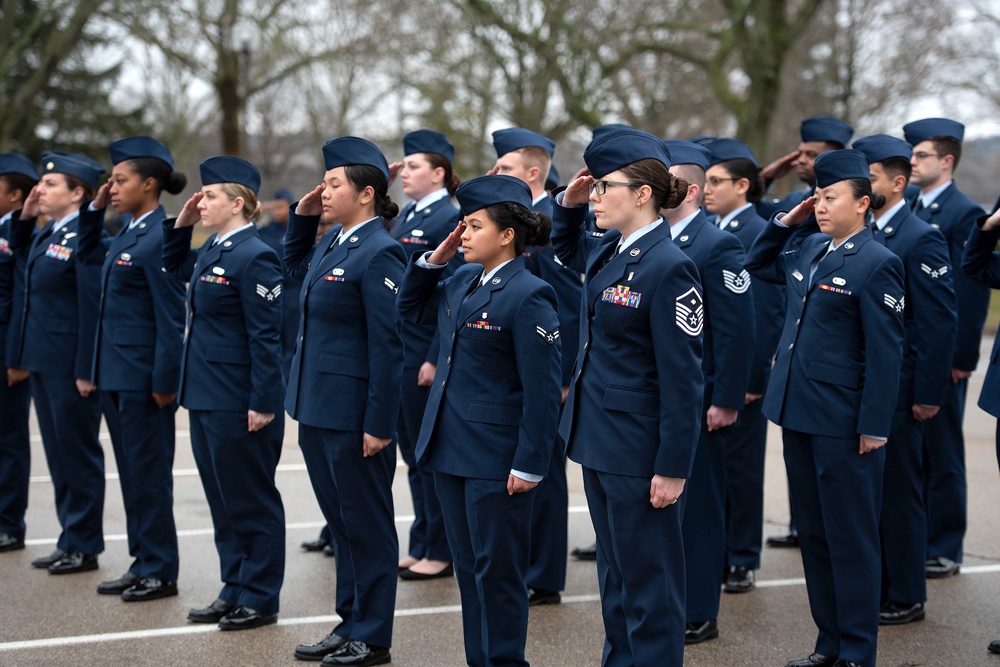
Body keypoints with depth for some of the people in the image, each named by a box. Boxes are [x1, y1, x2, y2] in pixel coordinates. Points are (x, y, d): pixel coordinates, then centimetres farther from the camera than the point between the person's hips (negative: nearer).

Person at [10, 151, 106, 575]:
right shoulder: (44, 234, 13)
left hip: (71, 367, -9)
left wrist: (87, 369, -20)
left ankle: (84, 546, 10)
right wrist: (20, 357, 15)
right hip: (43, 362, 9)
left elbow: (92, 307, -18)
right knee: (58, 455, 14)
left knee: (79, 455, 1)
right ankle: (70, 539, 23)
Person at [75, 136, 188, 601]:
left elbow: (171, 317, -18)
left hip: (143, 376, -9)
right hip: (116, 372, 9)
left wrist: (164, 382, -19)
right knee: (131, 471, 14)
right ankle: (143, 563, 23)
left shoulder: (159, 238, -16)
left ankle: (160, 572, 10)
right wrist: (94, 210, 14)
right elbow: (86, 255, 29)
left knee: (149, 473, 0)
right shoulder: (127, 234, 11)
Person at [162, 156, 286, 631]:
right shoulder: (212, 249, 10)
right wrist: (181, 224, 14)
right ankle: (235, 590, 25)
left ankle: (260, 599, 11)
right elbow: (175, 267, 31)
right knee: (222, 498, 15)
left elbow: (266, 336, -19)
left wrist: (263, 403, -21)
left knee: (251, 500, 2)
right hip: (205, 395, 9)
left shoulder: (254, 257, -17)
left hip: (239, 403, -9)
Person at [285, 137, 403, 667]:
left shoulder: (378, 254, -16)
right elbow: (294, 264, 34)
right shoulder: (332, 242, 10)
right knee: (340, 520, 17)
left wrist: (379, 424, -20)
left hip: (354, 413, -9)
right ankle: (350, 623, 28)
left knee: (366, 523, 3)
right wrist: (302, 216, 16)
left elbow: (388, 344, -19)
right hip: (317, 405, 9)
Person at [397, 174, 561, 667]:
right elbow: (412, 304, 25)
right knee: (468, 566, 15)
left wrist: (529, 465, -18)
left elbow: (542, 391, -17)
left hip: (496, 458, -8)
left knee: (497, 569, 2)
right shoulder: (464, 280, 7)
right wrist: (435, 257, 8)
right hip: (450, 448, 8)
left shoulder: (528, 297, -16)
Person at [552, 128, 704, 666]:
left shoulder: (667, 266, -19)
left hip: (639, 450, -9)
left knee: (647, 579, 3)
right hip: (597, 438, 9)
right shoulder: (607, 251, 6)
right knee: (615, 571, 19)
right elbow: (566, 248, 31)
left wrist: (672, 468, -19)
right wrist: (568, 204, 10)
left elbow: (682, 378, -19)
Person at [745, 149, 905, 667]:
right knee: (813, 533, 14)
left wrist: (874, 427, -15)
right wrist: (784, 222, 13)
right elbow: (759, 266, 28)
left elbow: (886, 352, -14)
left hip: (843, 424, -8)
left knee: (851, 537, 2)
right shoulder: (811, 250, 10)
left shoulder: (876, 264, -12)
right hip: (799, 413, 8)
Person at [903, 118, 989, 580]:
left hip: (941, 358, -7)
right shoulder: (908, 211, 13)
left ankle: (944, 551, 10)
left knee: (942, 455, 2)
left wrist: (960, 358, -17)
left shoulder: (964, 214, -10)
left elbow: (971, 290, -14)